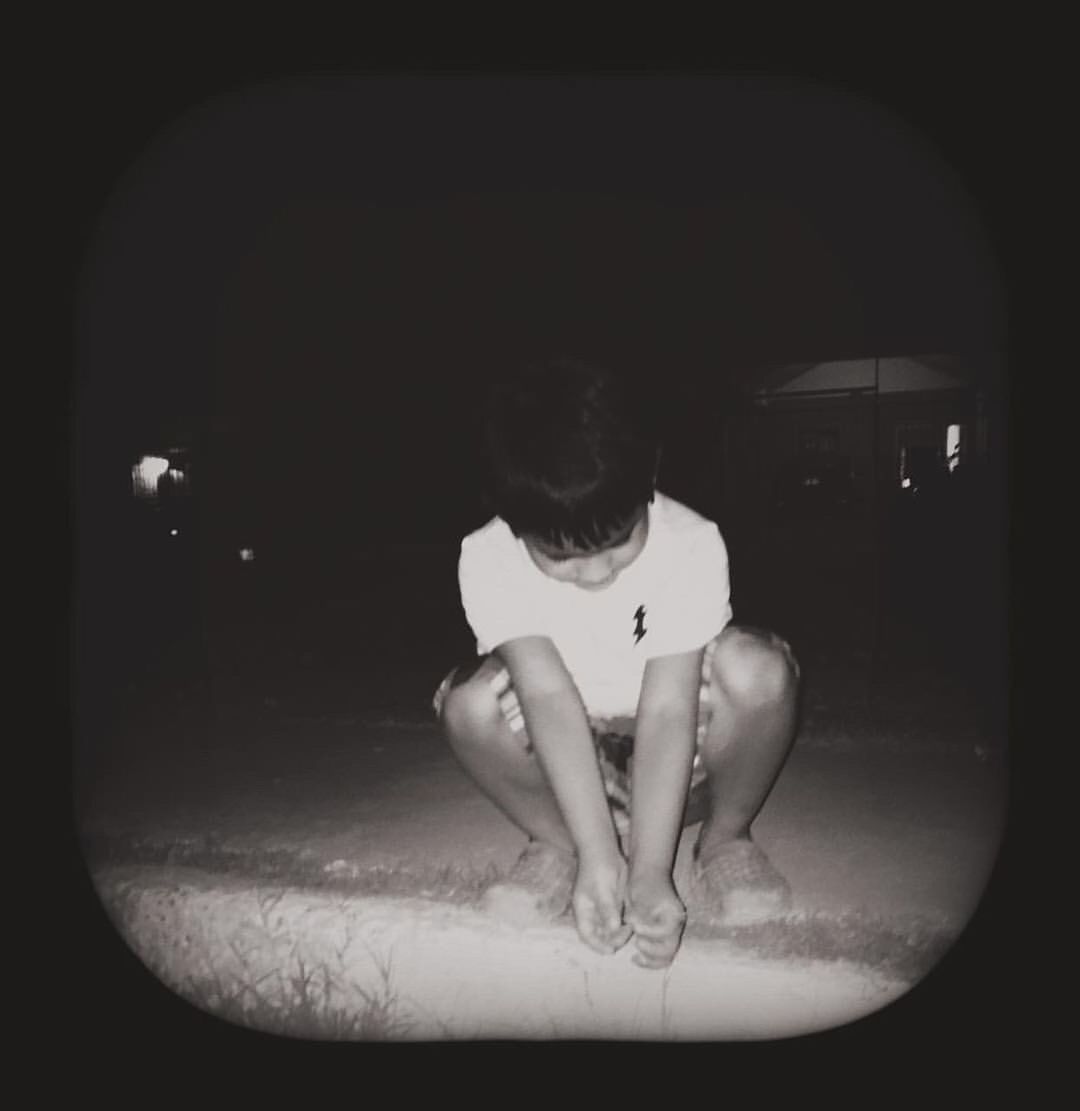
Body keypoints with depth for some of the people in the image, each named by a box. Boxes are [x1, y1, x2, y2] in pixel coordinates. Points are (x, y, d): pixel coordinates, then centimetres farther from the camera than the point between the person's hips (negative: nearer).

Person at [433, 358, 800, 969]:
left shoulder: (691, 546, -26)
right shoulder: (488, 560, -23)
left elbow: (666, 713, -29)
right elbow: (551, 700, -29)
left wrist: (650, 876, -32)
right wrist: (598, 857, -34)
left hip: (678, 757, -1)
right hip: (567, 760, 1)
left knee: (759, 670, -31)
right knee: (470, 702, -29)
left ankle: (727, 834, -3)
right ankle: (555, 841, -1)